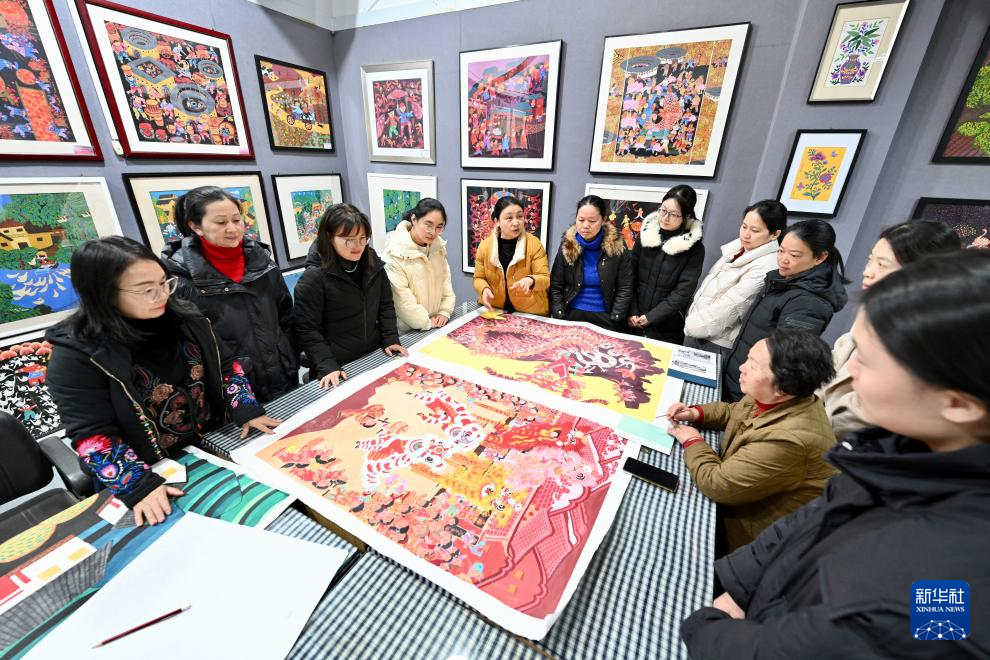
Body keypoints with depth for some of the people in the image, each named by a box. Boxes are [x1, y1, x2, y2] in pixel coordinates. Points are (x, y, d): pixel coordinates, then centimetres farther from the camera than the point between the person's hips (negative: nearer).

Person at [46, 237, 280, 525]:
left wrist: (247, 409, -7)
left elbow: (225, 365, 6)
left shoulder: (184, 317, -1)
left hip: (217, 445, 4)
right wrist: (139, 485, -21)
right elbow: (92, 435, -13)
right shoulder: (76, 354, -13)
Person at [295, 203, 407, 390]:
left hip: (375, 356, 5)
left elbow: (386, 305, 6)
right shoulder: (313, 278, -16)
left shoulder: (373, 265, -2)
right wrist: (327, 367, -20)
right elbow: (308, 330, -14)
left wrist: (391, 339, -3)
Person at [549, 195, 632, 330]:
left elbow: (624, 289, -5)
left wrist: (613, 321, -12)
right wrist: (559, 318, -10)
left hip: (604, 318, -1)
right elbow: (555, 287, -2)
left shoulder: (617, 247, -7)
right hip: (572, 315, 1)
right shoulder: (567, 245, -4)